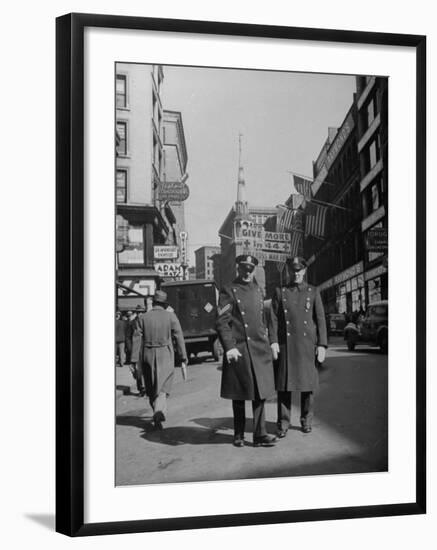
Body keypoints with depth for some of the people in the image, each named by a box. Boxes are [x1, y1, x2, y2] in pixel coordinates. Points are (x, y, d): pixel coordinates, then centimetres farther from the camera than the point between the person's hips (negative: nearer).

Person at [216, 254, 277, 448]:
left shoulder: (258, 291, 14)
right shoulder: (229, 292, -4)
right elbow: (222, 322, -10)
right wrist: (229, 347, -18)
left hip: (260, 350, 5)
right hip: (239, 351, -5)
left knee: (260, 392, 2)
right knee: (239, 395, 5)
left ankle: (260, 435, 5)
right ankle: (238, 435, 16)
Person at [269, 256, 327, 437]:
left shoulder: (313, 292, 8)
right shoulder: (280, 292, 8)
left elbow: (320, 319, 4)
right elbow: (273, 319, 3)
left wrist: (322, 345, -4)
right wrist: (273, 342, -9)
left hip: (308, 344, 0)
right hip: (286, 345, 0)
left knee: (308, 384, 4)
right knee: (284, 384, -2)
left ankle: (306, 420, 17)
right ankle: (283, 423, 5)